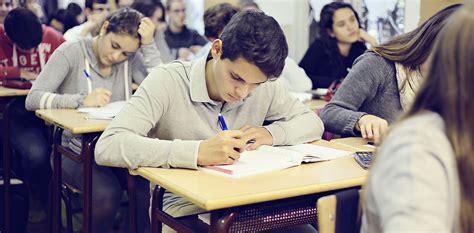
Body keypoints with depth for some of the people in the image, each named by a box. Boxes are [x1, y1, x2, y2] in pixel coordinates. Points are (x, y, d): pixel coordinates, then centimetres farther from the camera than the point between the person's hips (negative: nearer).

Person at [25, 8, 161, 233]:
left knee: (151, 190, -25)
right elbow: (32, 99, -14)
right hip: (77, 152, -3)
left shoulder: (131, 58, 3)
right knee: (107, 194, -31)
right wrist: (82, 100, -28)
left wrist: (149, 45, -16)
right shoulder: (71, 52, -5)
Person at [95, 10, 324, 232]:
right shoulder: (167, 81, -18)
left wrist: (271, 133, -14)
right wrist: (197, 152, -37)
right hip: (181, 207, -4)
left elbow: (313, 122, 8)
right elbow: (107, 147, -28)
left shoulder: (264, 86, -4)